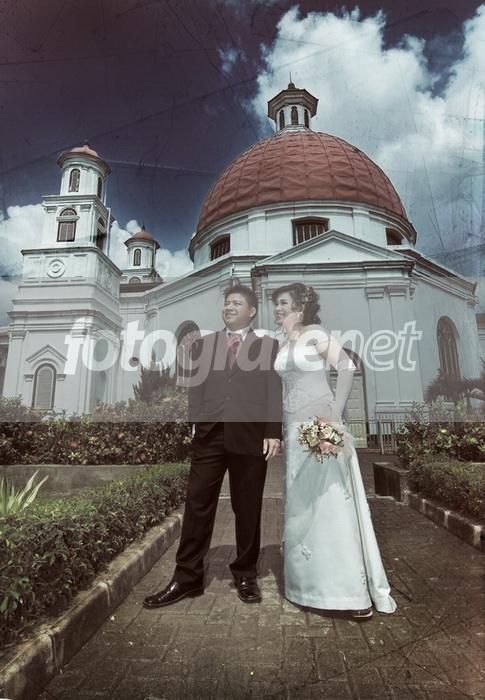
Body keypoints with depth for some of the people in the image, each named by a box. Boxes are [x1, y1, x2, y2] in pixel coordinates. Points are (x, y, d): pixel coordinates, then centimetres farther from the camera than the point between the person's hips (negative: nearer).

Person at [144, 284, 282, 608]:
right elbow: (196, 388, 10)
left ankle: (246, 575, 28)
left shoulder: (268, 345, 8)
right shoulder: (205, 343, 16)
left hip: (251, 436, -2)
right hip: (209, 436, 2)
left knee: (248, 509, 10)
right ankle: (187, 577, 20)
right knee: (197, 506, 6)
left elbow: (275, 392, 2)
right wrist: (193, 426, 0)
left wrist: (274, 433, -6)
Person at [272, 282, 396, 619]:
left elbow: (347, 367, -17)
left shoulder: (315, 334, -7)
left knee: (332, 502, -4)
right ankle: (310, 581, 34)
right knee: (301, 504, 15)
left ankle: (356, 588, 9)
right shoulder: (283, 344, 14)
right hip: (294, 428, 7)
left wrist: (335, 415, -22)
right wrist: (281, 428, 13)